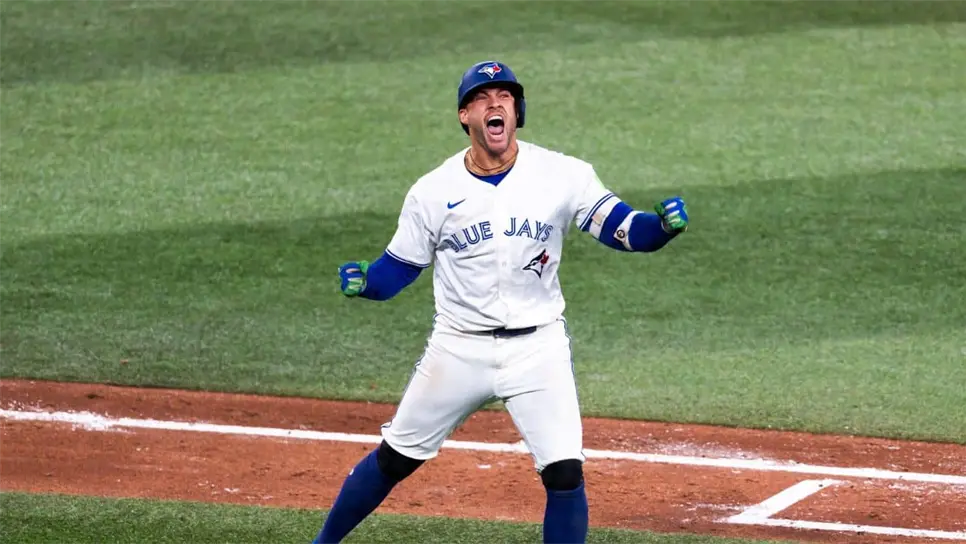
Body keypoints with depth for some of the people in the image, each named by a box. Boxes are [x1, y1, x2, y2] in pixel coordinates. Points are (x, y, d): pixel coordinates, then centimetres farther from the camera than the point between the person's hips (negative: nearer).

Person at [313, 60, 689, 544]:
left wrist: (665, 225, -30)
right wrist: (362, 282, -18)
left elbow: (625, 231, -9)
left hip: (537, 347, -1)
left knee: (564, 472, -12)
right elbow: (396, 269, 4)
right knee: (395, 459, 10)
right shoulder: (433, 191, -3)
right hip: (459, 349, 1)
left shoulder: (562, 176, -5)